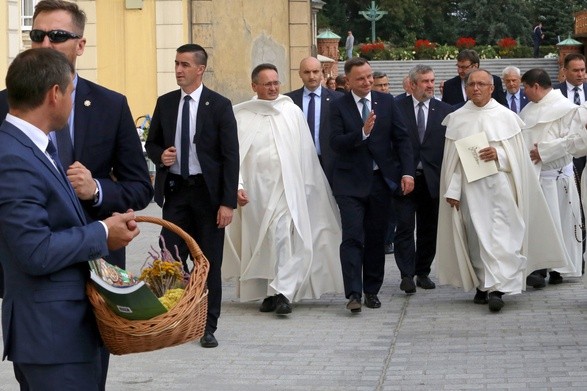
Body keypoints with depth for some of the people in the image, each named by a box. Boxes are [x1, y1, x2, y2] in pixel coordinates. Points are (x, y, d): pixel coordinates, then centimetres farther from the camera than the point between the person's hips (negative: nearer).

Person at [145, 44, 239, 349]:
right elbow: (151, 143, 18)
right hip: (174, 189, 3)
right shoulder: (165, 103, 7)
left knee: (210, 261, 4)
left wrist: (228, 202, -12)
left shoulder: (219, 106, -4)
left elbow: (230, 156, -6)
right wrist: (160, 155, -7)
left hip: (207, 191, -3)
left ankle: (208, 326, 12)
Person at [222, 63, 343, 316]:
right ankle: (268, 293, 17)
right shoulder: (241, 116, 2)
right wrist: (237, 185, -11)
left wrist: (306, 186, 6)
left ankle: (282, 293, -16)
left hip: (286, 188, -1)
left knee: (284, 240, -12)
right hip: (255, 189, 1)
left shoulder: (293, 112, 4)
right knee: (260, 243, 7)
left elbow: (305, 152, 7)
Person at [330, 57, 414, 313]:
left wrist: (407, 172, -6)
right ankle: (353, 294, -14)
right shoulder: (339, 106, -2)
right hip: (351, 182, -3)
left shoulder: (386, 102, 5)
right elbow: (336, 143, -12)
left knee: (376, 238, 8)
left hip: (381, 179, 3)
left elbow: (402, 138, 4)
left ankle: (372, 291, 18)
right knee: (352, 237, -11)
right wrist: (362, 132, -27)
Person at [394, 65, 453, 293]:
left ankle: (423, 273, 19)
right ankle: (407, 275, -3)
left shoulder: (445, 110, 7)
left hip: (432, 179, 2)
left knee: (428, 229, 8)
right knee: (405, 227, -6)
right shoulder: (396, 108, 0)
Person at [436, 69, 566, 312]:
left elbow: (517, 155, 3)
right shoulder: (457, 119, 8)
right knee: (476, 236, 4)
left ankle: (497, 288, -16)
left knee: (500, 236, -10)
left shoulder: (506, 117, 4)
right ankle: (483, 285, 14)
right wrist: (452, 189, 0)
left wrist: (498, 155, -17)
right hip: (470, 189, 2)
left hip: (499, 185, -2)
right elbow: (452, 157, 7)